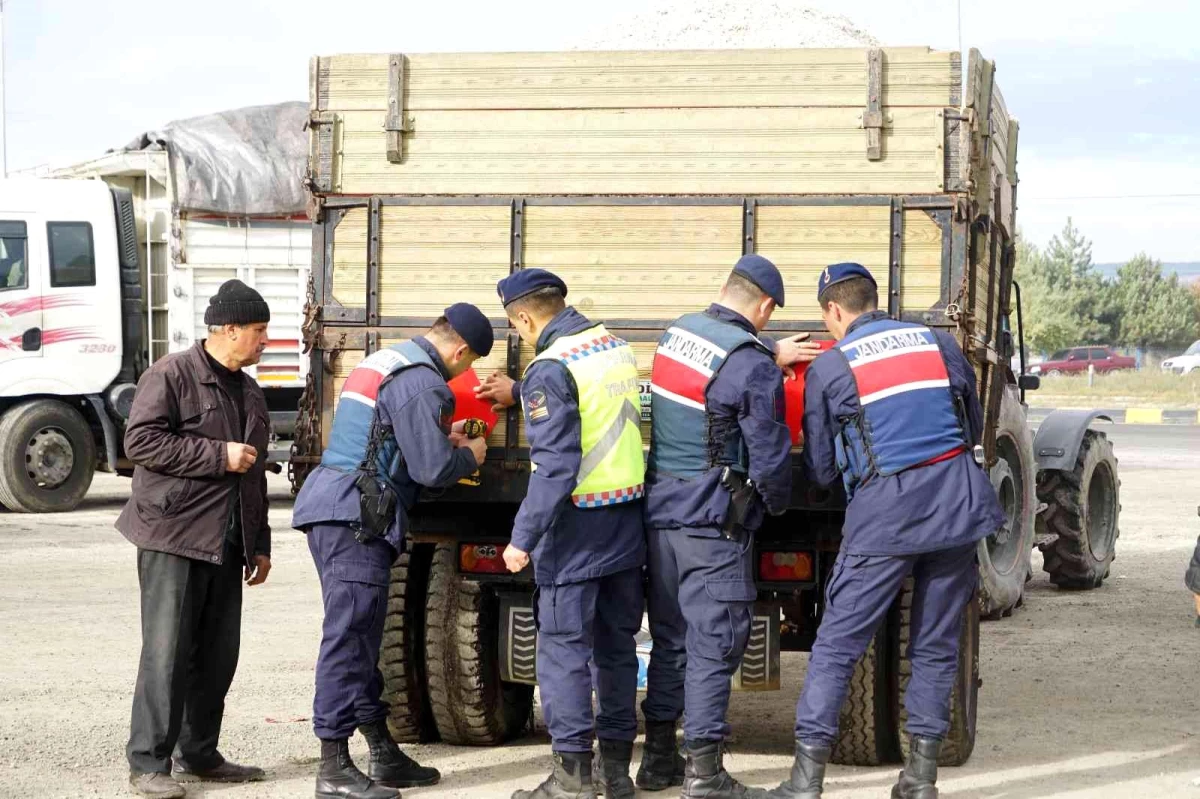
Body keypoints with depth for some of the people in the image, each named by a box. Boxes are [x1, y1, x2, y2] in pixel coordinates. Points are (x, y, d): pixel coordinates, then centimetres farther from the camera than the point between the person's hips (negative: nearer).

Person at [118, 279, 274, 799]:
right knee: (167, 654, -8)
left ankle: (198, 755, 18)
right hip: (174, 540, -8)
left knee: (218, 656, 8)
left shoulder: (249, 393, 19)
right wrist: (218, 455, -17)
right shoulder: (171, 376, -7)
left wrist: (259, 543, 21)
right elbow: (139, 441, -17)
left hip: (225, 544, 8)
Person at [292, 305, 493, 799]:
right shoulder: (421, 381, -12)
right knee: (348, 637, -9)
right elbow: (432, 469, -15)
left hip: (333, 511, 10)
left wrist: (441, 438, 25)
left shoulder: (382, 362, 20)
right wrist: (470, 456, 5)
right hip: (356, 517, -10)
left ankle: (385, 756, 22)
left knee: (360, 638, 14)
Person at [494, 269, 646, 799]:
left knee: (564, 647, -1)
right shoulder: (616, 348, 8)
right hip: (628, 520, 8)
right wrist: (520, 394, 26)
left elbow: (555, 466, -20)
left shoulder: (552, 368, -15)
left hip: (577, 528, -8)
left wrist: (524, 538, -18)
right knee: (617, 645, 14)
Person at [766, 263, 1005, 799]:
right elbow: (973, 429, 21)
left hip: (883, 514, -4)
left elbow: (821, 471, 7)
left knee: (836, 647, 2)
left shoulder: (829, 369, 1)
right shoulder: (939, 344, 10)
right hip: (957, 502, 4)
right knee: (936, 648, 12)